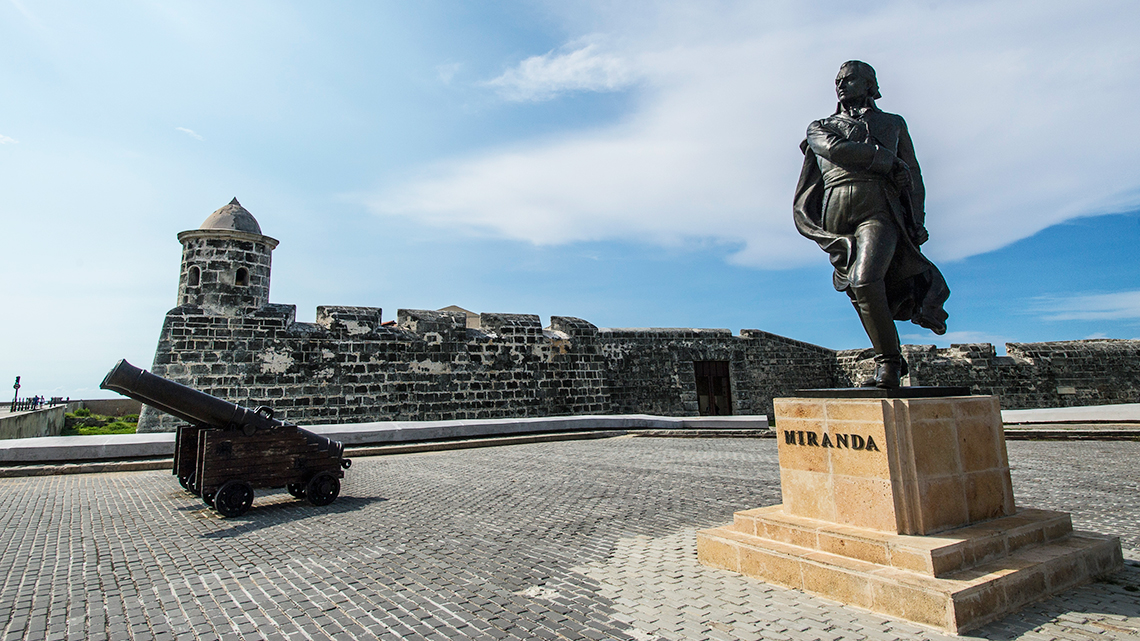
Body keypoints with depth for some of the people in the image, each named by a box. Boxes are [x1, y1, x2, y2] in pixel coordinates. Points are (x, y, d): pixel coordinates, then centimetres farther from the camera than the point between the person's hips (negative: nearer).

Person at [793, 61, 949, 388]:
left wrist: (917, 221, 12)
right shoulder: (820, 127, 25)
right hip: (836, 214, 3)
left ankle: (888, 364, -14)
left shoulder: (894, 123, 27)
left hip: (878, 210, -2)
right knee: (860, 292, 2)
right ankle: (893, 360, 22)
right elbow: (836, 149, 0)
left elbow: (912, 176, 23)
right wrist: (887, 160, 0)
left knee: (865, 282, -24)